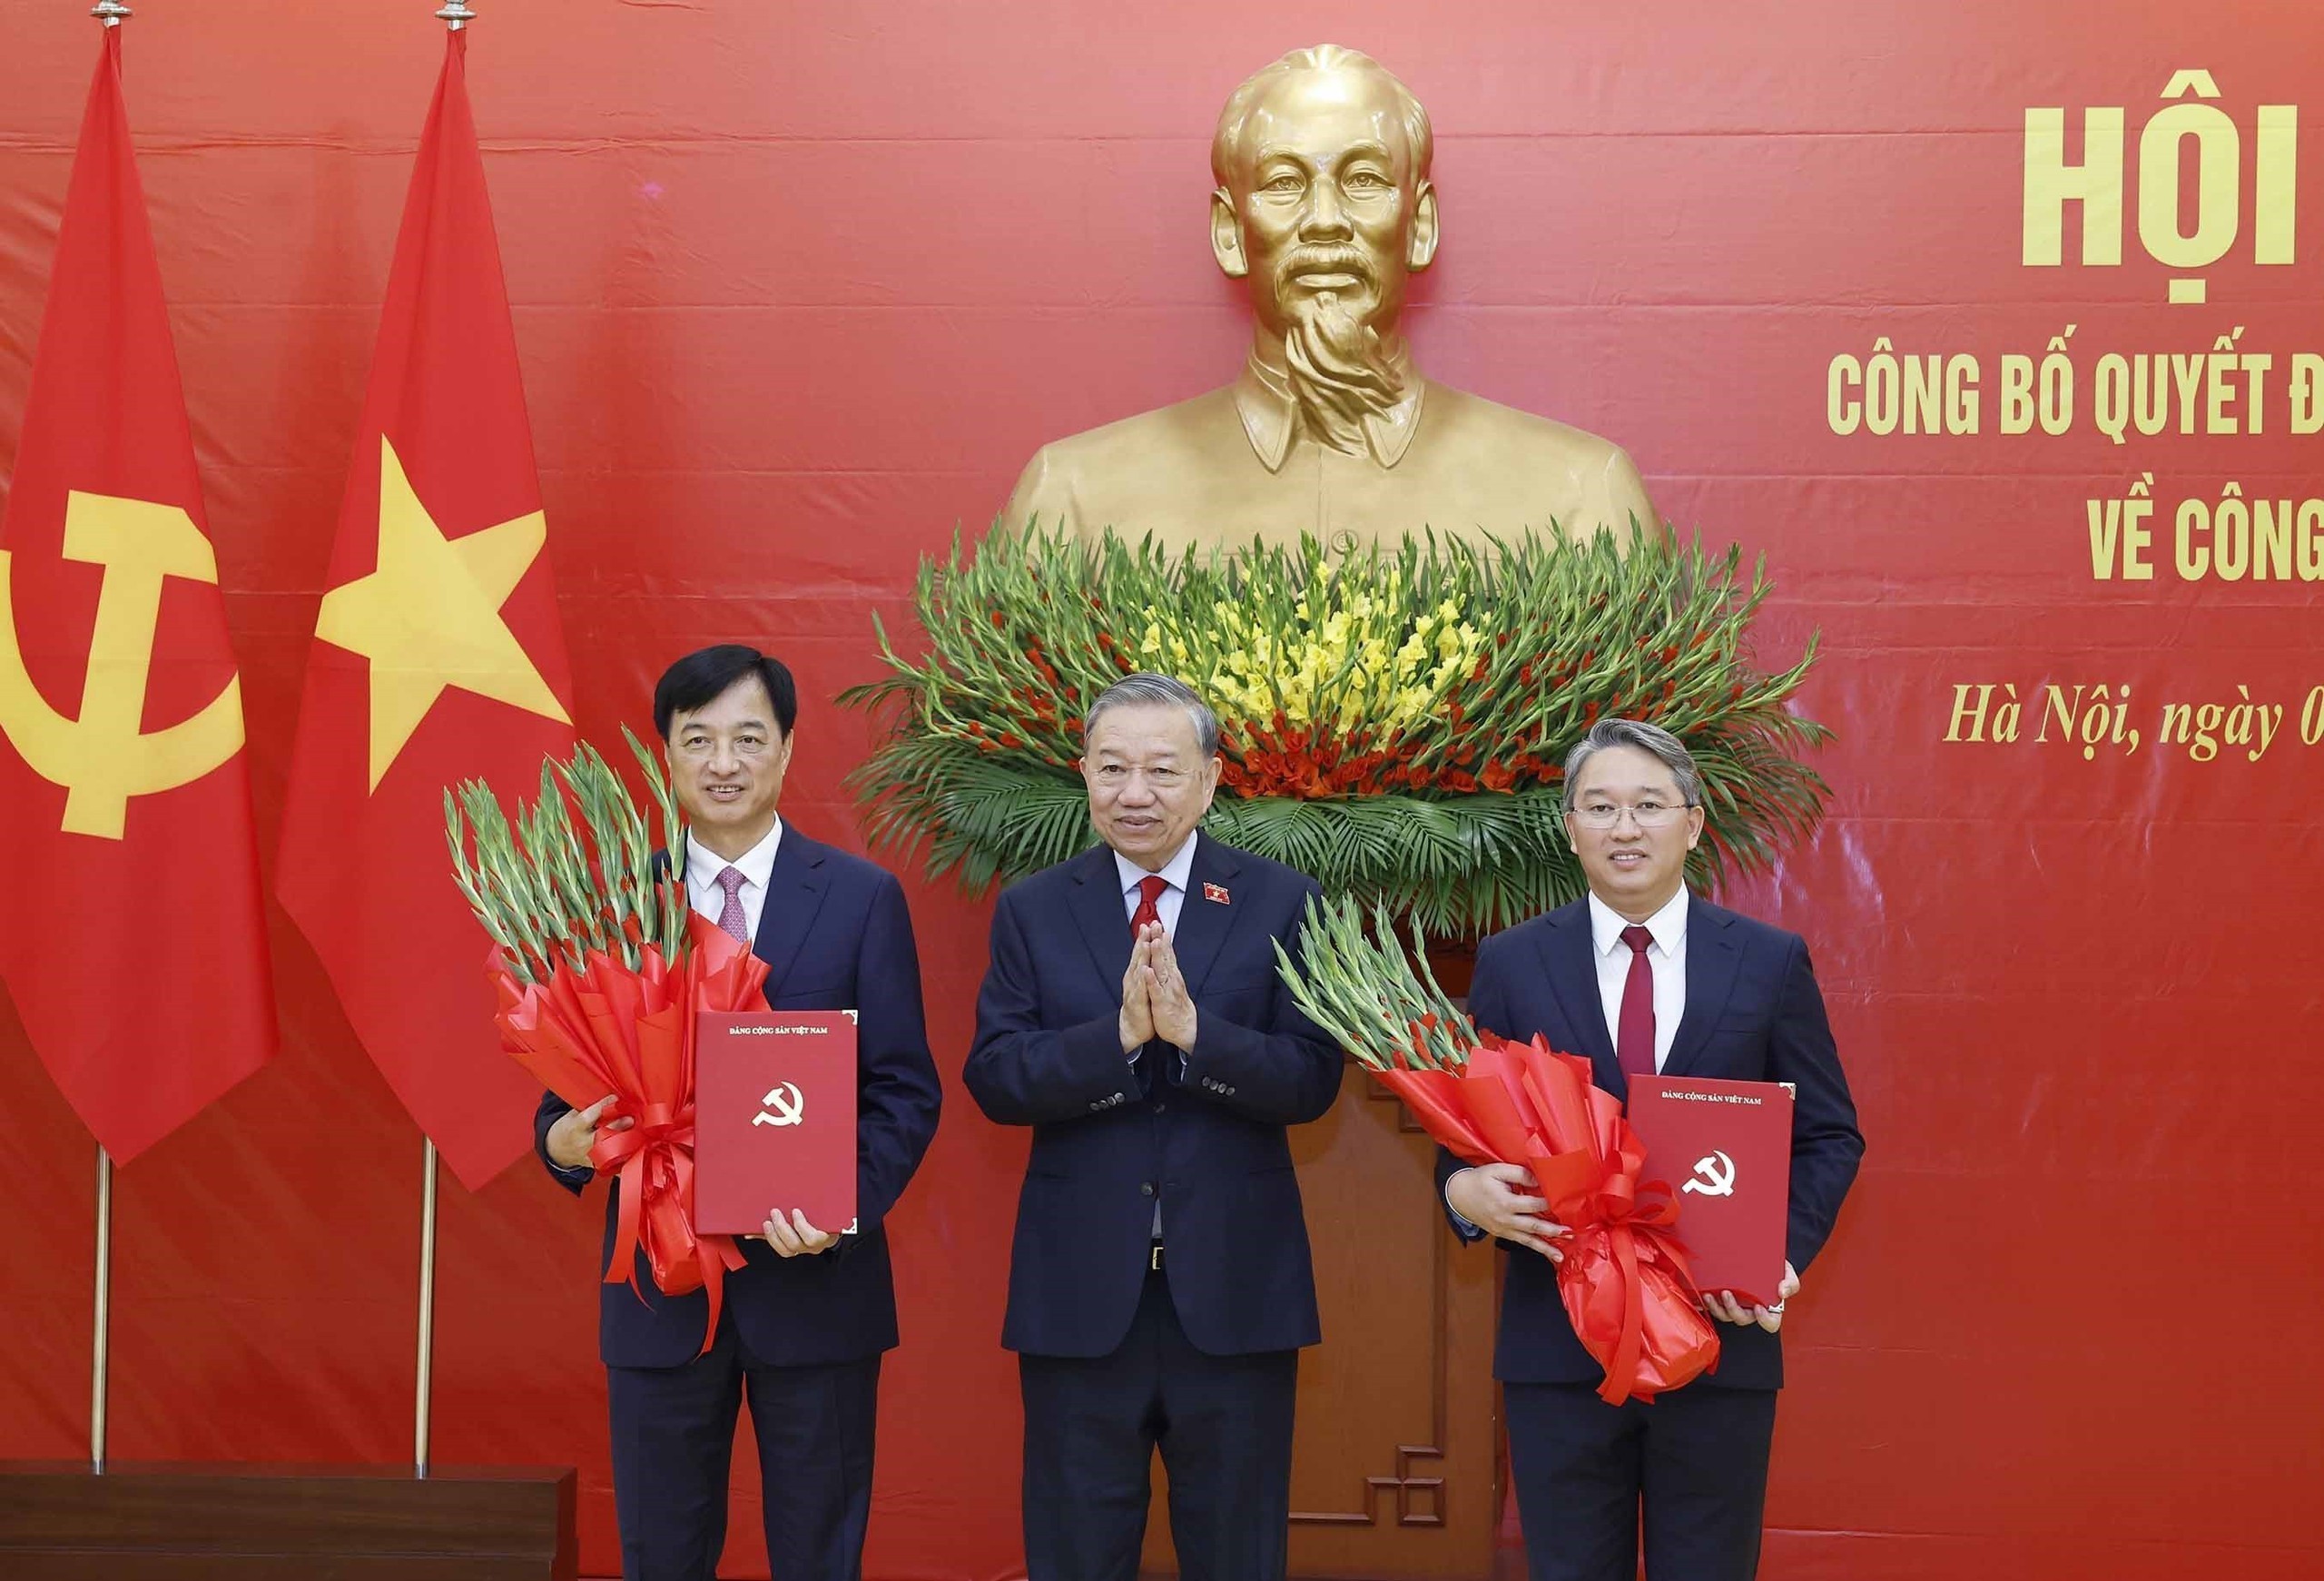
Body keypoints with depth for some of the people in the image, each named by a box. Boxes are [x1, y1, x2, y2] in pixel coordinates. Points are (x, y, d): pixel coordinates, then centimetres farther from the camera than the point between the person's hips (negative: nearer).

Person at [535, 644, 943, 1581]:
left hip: (814, 1280, -1)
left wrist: (847, 1205, -19)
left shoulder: (861, 899, -1)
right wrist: (564, 1140, -16)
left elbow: (906, 1089, -3)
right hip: (658, 1287, 1)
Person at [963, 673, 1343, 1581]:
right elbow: (994, 1080, -6)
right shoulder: (1032, 911, 4)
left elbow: (1312, 1082, -7)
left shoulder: (1280, 905, 1)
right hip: (1080, 1290, 1)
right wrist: (1119, 1033, -21)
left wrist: (1192, 1028, -22)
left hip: (1234, 1286, -1)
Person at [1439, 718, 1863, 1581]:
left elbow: (1831, 1136, 5)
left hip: (1722, 1335, 0)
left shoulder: (1772, 962, 2)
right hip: (1557, 1340, 0)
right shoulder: (1510, 965, 3)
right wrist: (1465, 1189, -16)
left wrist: (1785, 1254, -11)